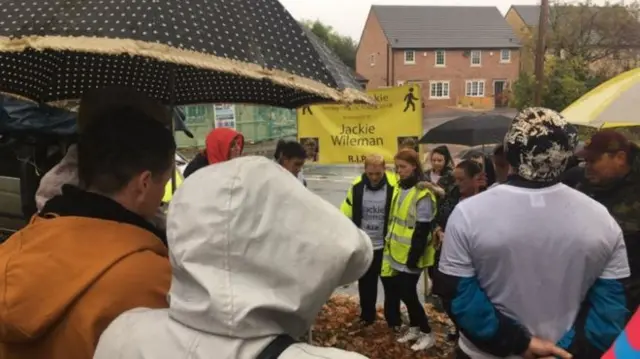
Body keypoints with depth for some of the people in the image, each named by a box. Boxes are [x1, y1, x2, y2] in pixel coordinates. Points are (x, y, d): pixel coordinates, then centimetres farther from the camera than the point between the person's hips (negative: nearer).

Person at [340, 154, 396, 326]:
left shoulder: (393, 187, -15)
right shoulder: (357, 187, -7)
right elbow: (346, 215, 2)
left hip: (386, 246, -2)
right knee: (365, 283, 16)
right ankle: (367, 316, 32)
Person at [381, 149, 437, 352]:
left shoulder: (423, 194, -17)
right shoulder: (400, 188, 10)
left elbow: (422, 230, -19)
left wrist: (414, 257, -19)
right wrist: (389, 244, 17)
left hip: (410, 255, -8)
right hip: (397, 252, 8)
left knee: (407, 294, -1)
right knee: (404, 292, 15)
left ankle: (427, 334, 15)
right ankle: (414, 329, 30)